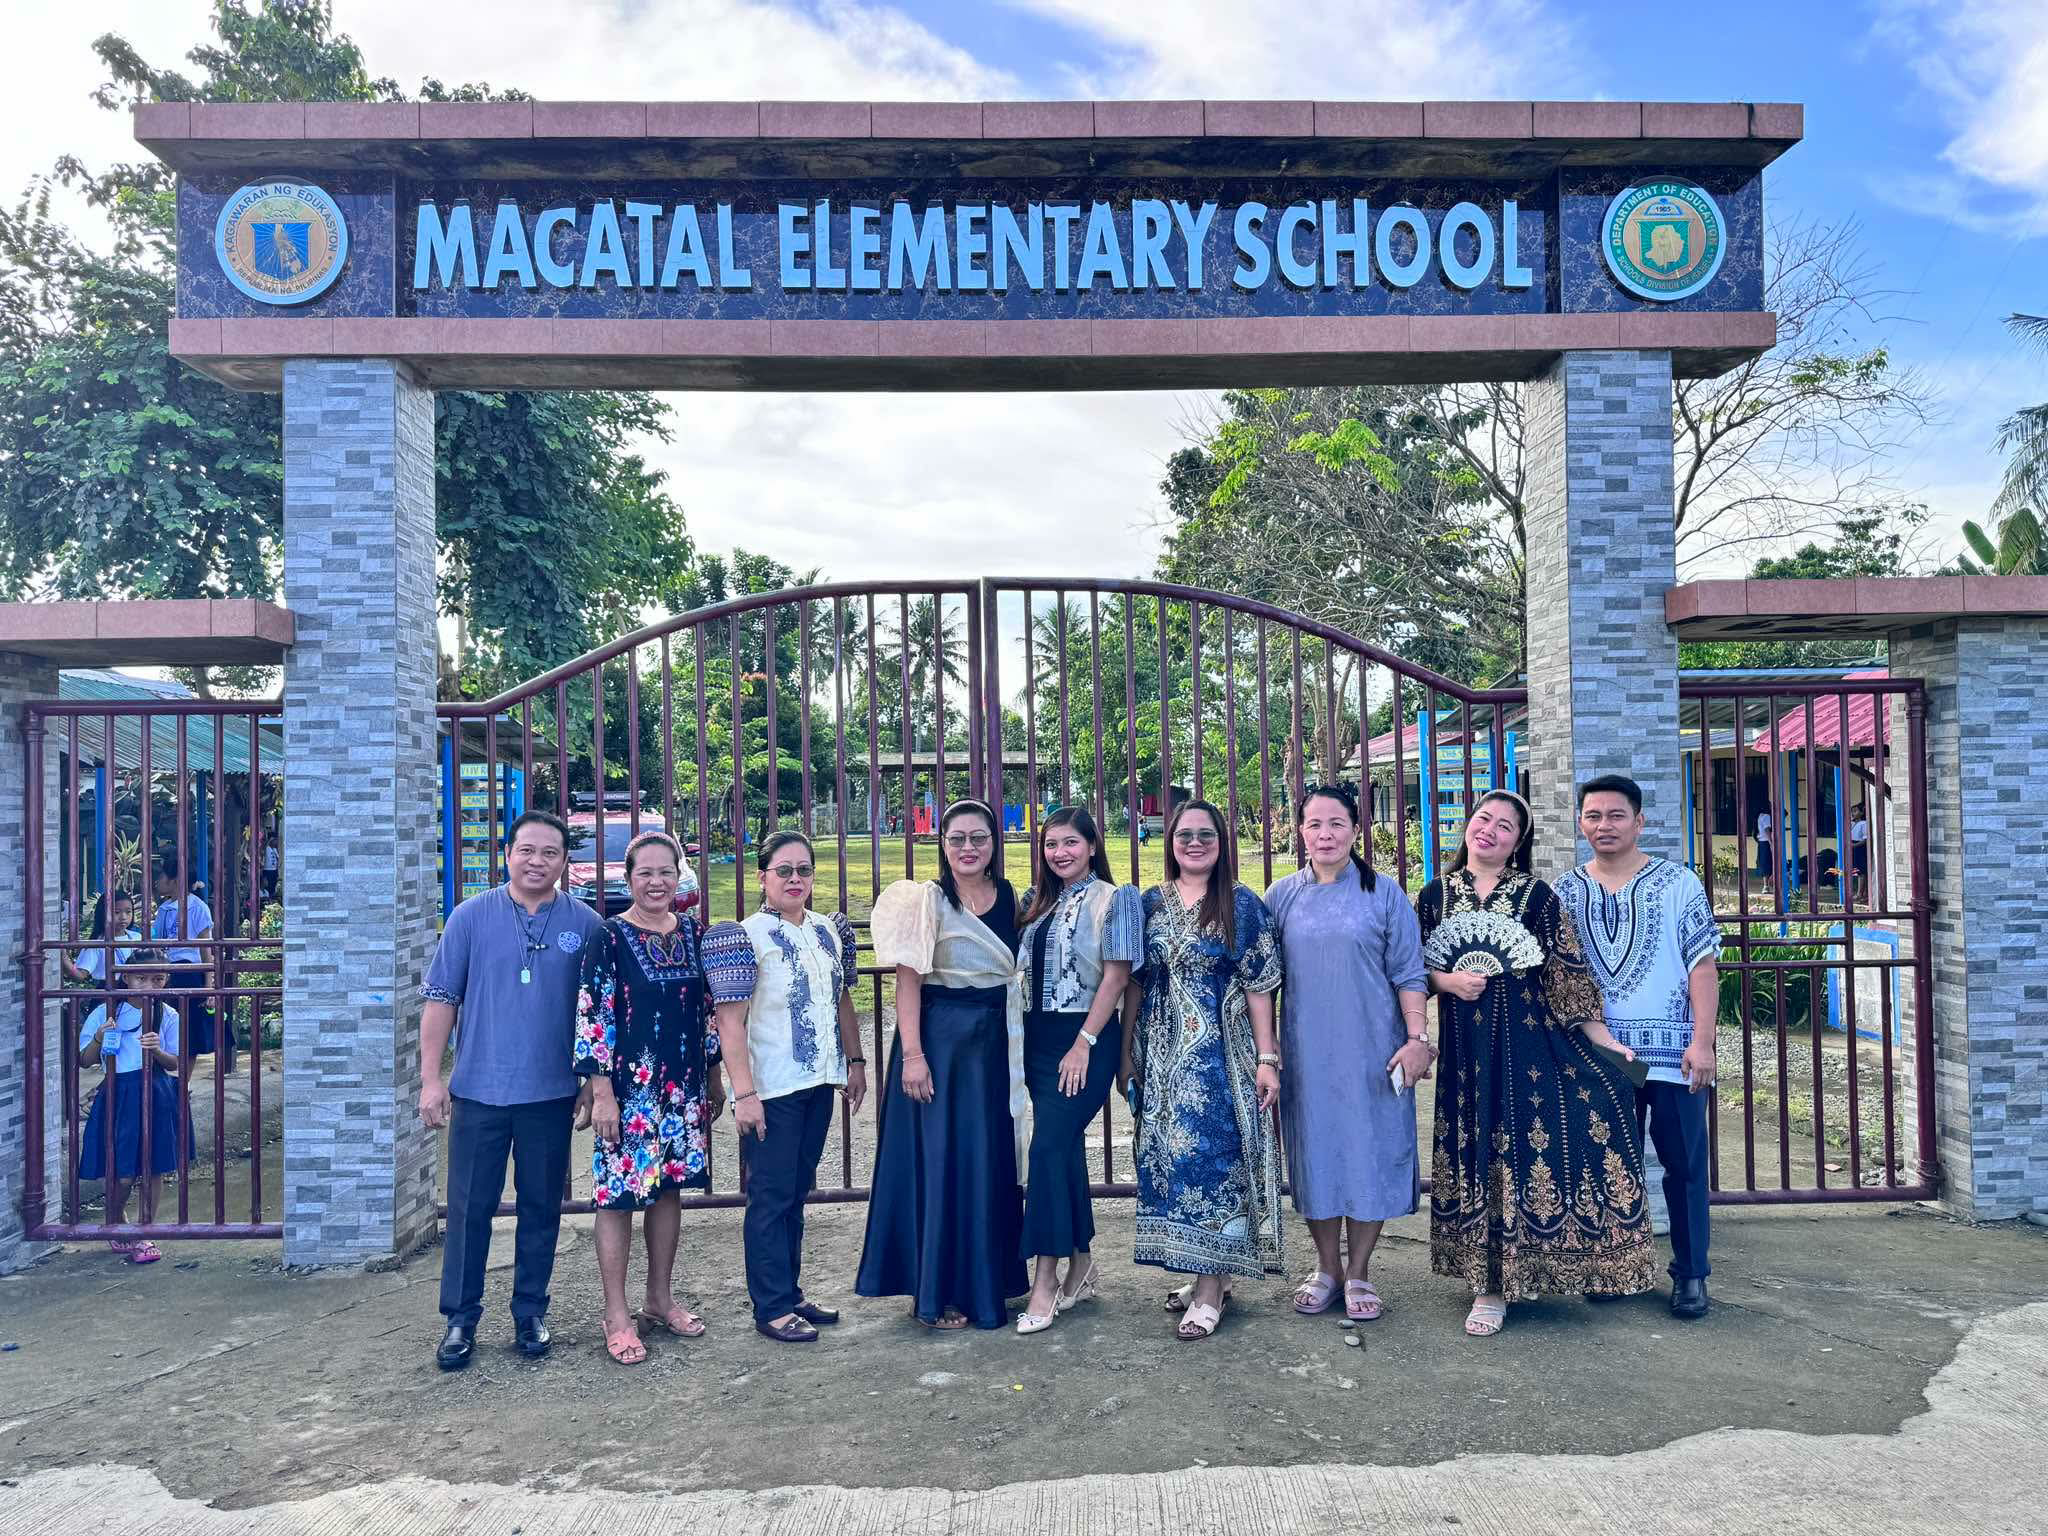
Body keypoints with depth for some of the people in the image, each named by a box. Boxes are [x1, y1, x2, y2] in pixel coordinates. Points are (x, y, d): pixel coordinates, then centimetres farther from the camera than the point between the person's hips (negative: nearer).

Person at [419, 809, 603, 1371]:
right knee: (469, 1208, 6)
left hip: (552, 1094, 1)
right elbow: (441, 1000, 1)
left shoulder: (585, 924, 1)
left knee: (541, 1207, 10)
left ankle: (530, 1313, 25)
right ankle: (460, 1318, 20)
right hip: (478, 1090, 0)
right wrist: (430, 1078, -4)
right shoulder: (471, 917, 0)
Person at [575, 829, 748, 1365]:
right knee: (619, 1194, 1)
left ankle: (660, 1299, 28)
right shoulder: (610, 937, -8)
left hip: (684, 1088, 5)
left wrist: (714, 1079, 14)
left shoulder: (694, 933, 6)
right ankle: (616, 1314, 13)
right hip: (629, 1088, -5)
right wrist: (602, 1093, -15)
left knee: (669, 1187, 14)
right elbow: (592, 1018, -11)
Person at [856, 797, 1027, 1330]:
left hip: (995, 1042, 6)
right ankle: (935, 1291, 13)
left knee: (992, 1159, 12)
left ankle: (985, 1280, 27)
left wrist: (1019, 1047, 11)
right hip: (940, 1038, -6)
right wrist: (912, 1054, -19)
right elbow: (907, 979, -12)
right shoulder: (927, 899, -8)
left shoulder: (1008, 896, 8)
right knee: (939, 1158, 1)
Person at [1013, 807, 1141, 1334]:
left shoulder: (1112, 899, -5)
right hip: (1038, 1036, 7)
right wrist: (1023, 1036, 5)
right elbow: (1027, 971, 14)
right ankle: (1080, 1266, 23)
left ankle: (1045, 1277, -6)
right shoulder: (1040, 903, 13)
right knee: (1066, 1146, 12)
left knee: (1049, 1145, -13)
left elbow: (1116, 976, -11)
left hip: (1086, 1037, -6)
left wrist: (1083, 1044, -15)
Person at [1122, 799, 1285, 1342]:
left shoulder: (1243, 906, -2)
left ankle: (1210, 1289, 3)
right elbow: (1136, 983, 11)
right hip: (1163, 1052, 4)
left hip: (1221, 1050, -4)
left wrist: (1266, 1058, -8)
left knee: (1212, 1153, -5)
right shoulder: (1151, 904, 8)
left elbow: (1258, 986, -4)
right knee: (1169, 1155, 7)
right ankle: (1208, 1274, 21)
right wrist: (1128, 1050, 8)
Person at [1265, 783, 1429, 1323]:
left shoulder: (1384, 895, 1)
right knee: (1316, 1154, 7)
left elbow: (1408, 974, 1)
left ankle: (1358, 1273, 18)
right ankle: (1326, 1269, 23)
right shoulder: (1282, 896, 6)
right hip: (1306, 1052, 2)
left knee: (1369, 1153, 3)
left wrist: (1417, 1037, -9)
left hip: (1372, 1051, -1)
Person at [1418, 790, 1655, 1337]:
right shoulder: (1434, 895, 6)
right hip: (1466, 1047, 2)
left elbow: (1568, 975, 0)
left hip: (1529, 1041, -1)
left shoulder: (1537, 896, 1)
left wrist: (1602, 1037, -4)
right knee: (1478, 1152, 6)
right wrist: (1448, 980, -11)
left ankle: (1516, 1271, 12)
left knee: (1525, 1143, -3)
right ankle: (1488, 1284, 16)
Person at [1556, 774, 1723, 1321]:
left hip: (1672, 1052, -2)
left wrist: (1702, 1041, -11)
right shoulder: (1564, 893, 6)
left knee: (1683, 1165, 4)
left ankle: (1690, 1276, 17)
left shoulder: (1678, 883, 0)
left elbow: (1703, 966, -3)